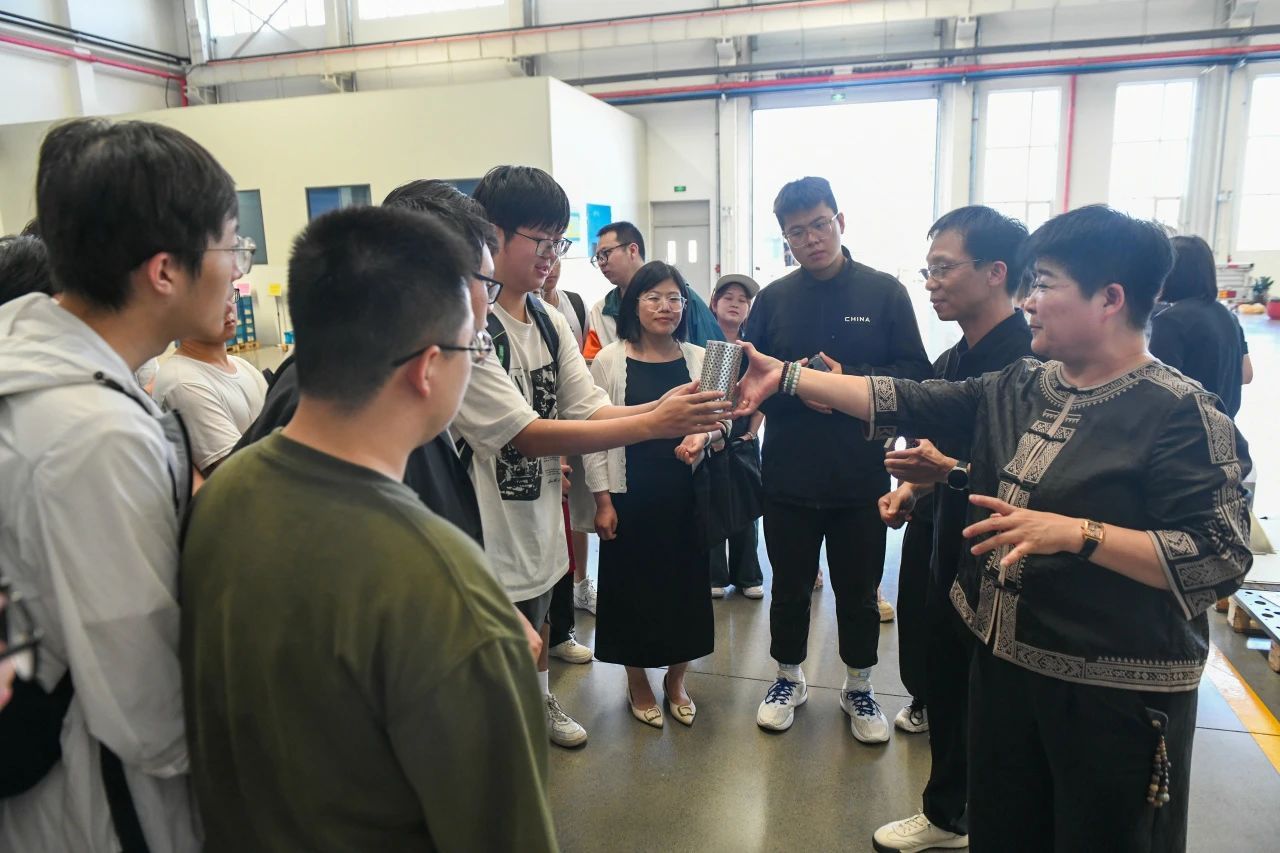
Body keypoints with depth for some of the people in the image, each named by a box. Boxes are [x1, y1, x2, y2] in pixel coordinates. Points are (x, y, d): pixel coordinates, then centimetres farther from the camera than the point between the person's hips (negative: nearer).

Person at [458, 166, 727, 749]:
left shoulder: (550, 322, 2)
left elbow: (589, 410, 0)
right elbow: (527, 435, -28)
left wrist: (660, 407, -19)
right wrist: (653, 425, -30)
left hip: (539, 521, 8)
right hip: (489, 536, -8)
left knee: (535, 617, 29)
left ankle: (540, 703, 54)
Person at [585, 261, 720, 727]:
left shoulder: (698, 359, 2)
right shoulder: (609, 361, -5)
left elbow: (719, 416, 7)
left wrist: (702, 435, -16)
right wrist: (603, 500, -6)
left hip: (686, 492, 3)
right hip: (630, 494, -2)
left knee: (685, 583, 11)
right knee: (632, 584, 9)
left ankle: (675, 680, 34)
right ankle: (638, 684, 31)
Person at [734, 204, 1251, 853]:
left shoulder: (1181, 416, -16)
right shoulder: (1016, 389, 3)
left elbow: (1220, 560, -22)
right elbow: (905, 404, -2)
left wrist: (1076, 533, -32)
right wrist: (785, 377, -6)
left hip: (1115, 694, -6)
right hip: (1003, 659, 6)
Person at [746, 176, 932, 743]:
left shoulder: (885, 292, -2)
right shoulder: (773, 298, 2)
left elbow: (916, 374, -6)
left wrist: (850, 379, -20)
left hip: (861, 474, -1)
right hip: (788, 475, 1)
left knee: (858, 589, 14)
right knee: (789, 586, 15)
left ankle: (859, 687, 35)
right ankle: (789, 678, 37)